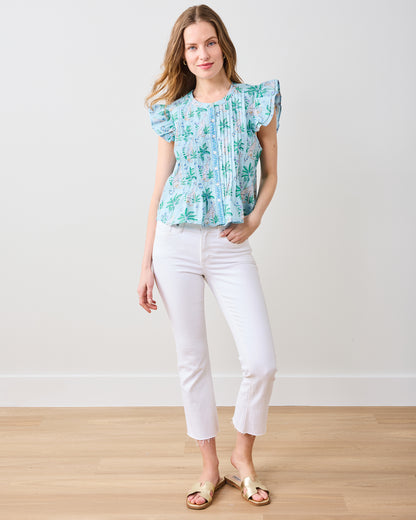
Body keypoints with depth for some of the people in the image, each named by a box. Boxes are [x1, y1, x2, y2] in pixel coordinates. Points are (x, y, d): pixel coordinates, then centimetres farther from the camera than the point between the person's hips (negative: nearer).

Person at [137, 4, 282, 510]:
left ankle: (243, 458, 21)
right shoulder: (173, 112, 7)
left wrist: (253, 221, -8)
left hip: (230, 247, 0)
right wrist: (146, 263, 4)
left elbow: (270, 175, 10)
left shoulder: (256, 101, 5)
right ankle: (209, 467, 24)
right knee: (192, 360, 6)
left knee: (262, 363, -6)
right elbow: (160, 187, 7)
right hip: (175, 245, 1)